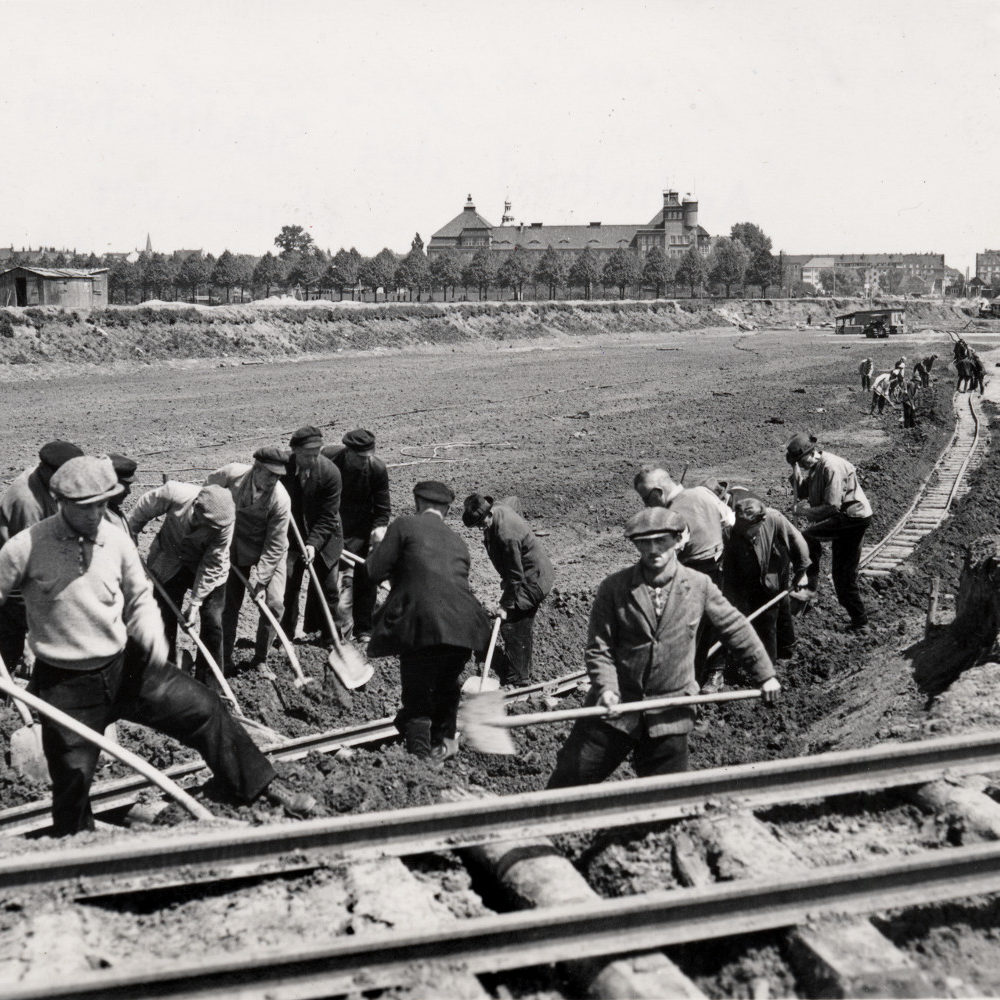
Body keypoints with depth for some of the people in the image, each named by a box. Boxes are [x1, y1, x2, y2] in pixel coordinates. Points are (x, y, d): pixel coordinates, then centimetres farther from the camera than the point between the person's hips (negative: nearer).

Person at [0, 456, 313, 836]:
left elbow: (140, 598, 9)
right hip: (65, 684, -3)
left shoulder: (116, 540, -4)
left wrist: (152, 634, -11)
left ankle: (261, 784, 12)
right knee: (72, 778, 6)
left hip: (125, 665, 3)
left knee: (203, 708, -2)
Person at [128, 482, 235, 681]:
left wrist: (195, 603, -21)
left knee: (212, 623, -3)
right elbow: (141, 512, -12)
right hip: (169, 563, 1)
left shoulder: (225, 523, -32)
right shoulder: (174, 494, -33)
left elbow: (211, 566, -23)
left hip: (207, 569, -1)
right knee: (165, 620, 6)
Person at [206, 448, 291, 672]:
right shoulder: (231, 474, -25)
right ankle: (225, 659, 21)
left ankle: (260, 659, 10)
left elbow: (275, 545, -22)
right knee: (229, 603, 5)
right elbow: (207, 491, -1)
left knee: (274, 603, -9)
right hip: (235, 546, 1)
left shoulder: (281, 499, -28)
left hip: (268, 550, -1)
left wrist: (261, 581, -21)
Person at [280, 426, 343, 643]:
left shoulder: (330, 472, -22)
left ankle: (330, 633, 25)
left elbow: (327, 518, -19)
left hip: (323, 536, -1)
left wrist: (313, 544, -29)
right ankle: (285, 633, 14)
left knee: (327, 587, 8)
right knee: (287, 586, 0)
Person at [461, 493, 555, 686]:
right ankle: (523, 675, 27)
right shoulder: (498, 508, -7)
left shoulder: (506, 536, -33)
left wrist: (506, 605, -19)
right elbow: (513, 500, 20)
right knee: (521, 629, 16)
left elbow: (515, 575, -27)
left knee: (511, 626, -9)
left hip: (533, 581, -10)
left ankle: (516, 680, -5)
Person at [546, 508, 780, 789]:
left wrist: (765, 674, 12)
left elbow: (736, 629, 9)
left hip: (669, 717, 1)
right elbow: (599, 647, -4)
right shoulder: (614, 588, -6)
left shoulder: (699, 586, -2)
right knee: (567, 781, 5)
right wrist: (606, 687, -19)